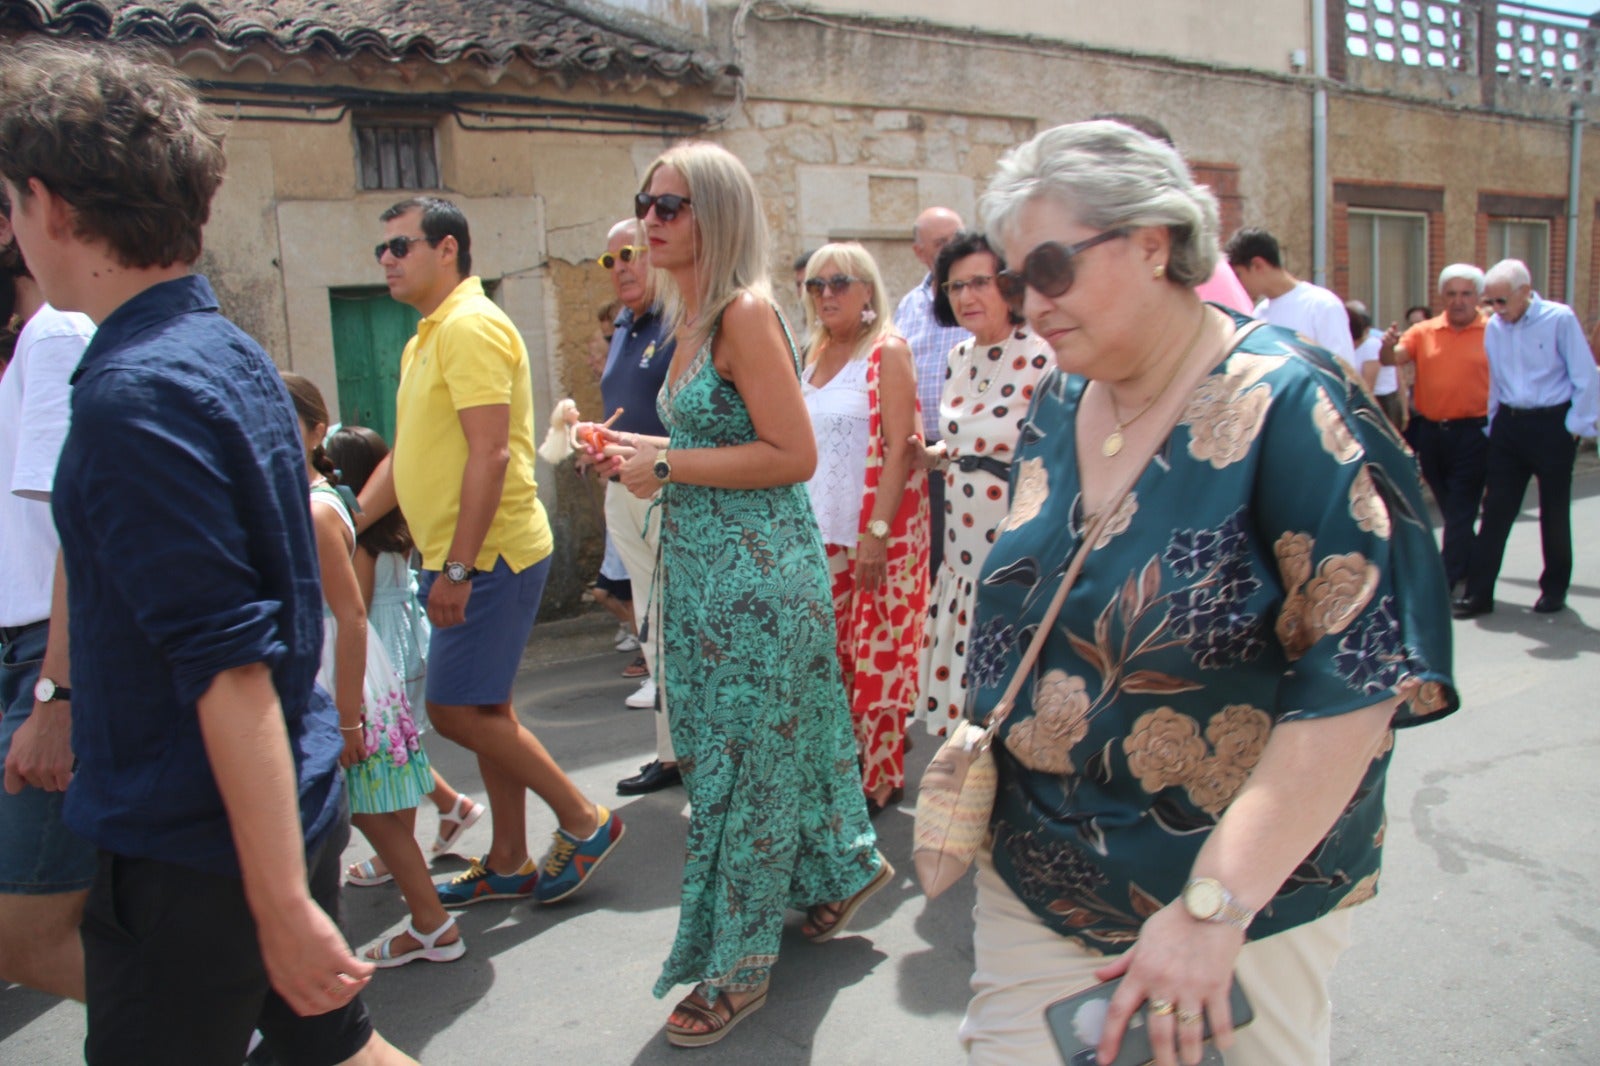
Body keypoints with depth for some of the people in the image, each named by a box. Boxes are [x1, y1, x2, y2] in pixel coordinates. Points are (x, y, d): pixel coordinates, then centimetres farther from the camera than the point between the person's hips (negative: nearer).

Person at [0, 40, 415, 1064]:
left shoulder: (137, 393, -22)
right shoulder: (234, 354, 7)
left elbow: (230, 665, -27)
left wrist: (284, 904, -24)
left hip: (194, 849, -9)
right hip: (299, 802, 9)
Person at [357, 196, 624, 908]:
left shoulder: (471, 325, -14)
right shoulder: (427, 337, 18)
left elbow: (490, 454, -22)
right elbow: (406, 454, 22)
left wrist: (457, 566, -24)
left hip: (488, 555, -10)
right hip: (461, 557, 10)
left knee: (456, 710, -6)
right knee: (485, 711, 14)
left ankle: (584, 821, 8)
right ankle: (509, 863, 25)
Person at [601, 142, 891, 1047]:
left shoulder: (746, 311, -16)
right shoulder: (693, 318, 12)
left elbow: (793, 455, -21)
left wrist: (666, 466, -18)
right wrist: (639, 450, 7)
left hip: (757, 573, -10)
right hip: (706, 567, 10)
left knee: (743, 764, 2)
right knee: (732, 753, 20)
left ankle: (738, 970, 20)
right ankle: (846, 864, 42)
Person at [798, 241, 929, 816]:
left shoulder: (888, 352, -6)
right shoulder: (813, 355, 13)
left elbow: (900, 447, -14)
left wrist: (877, 531, -20)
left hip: (877, 532, -6)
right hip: (822, 530, 6)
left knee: (878, 655, 0)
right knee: (833, 654, 9)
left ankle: (882, 776, 13)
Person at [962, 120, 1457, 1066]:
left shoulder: (1288, 408, -18)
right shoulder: (1059, 406, 2)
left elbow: (1359, 680, -23)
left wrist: (1215, 907, -26)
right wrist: (987, 737, 5)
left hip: (1243, 894, -5)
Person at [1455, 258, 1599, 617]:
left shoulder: (1559, 319, -11)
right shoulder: (1493, 327, 3)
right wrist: (1493, 426, 11)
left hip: (1552, 425, -4)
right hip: (1509, 424, 4)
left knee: (1554, 513, 8)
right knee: (1496, 510, 2)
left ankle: (1554, 588, 24)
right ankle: (1478, 592, 5)